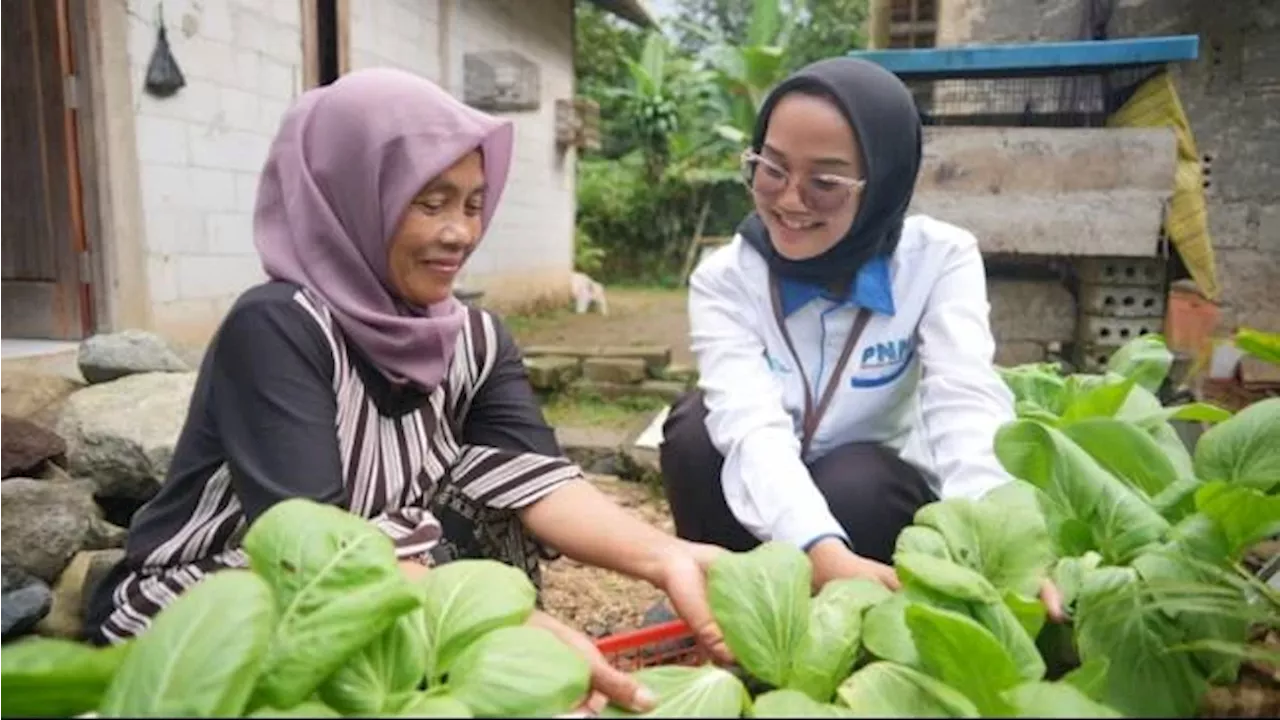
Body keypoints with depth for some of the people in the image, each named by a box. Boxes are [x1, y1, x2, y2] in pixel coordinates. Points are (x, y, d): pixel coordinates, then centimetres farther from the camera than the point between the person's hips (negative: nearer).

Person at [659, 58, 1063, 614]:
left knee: (858, 480, -33)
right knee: (700, 425, -27)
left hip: (874, 499, -1)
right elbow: (752, 426, -34)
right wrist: (824, 552, -53)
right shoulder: (723, 280, -17)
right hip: (773, 516, 1)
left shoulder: (940, 260, -16)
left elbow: (966, 401, -32)